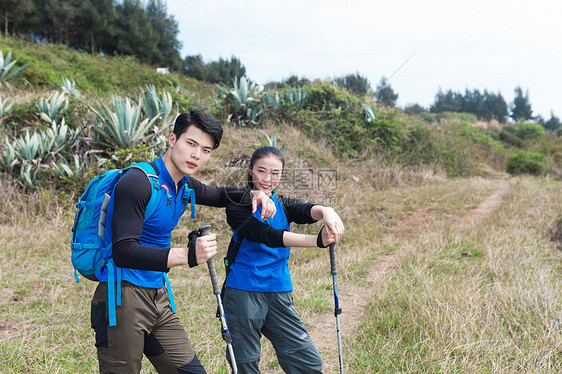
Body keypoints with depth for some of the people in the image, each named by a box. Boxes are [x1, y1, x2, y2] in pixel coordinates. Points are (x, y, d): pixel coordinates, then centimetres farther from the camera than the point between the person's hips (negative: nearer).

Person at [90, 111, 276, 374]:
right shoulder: (138, 182, -17)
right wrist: (186, 255, -33)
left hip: (158, 298, 8)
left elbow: (218, 195, 31)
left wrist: (252, 196, 9)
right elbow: (122, 252, -25)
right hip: (123, 299, -8)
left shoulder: (184, 184, 9)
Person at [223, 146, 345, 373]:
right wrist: (317, 241, -34)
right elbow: (267, 235, -22)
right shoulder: (238, 207, -6)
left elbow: (307, 211, -14)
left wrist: (326, 211, -40)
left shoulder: (282, 206, 9)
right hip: (243, 293, -4)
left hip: (279, 294, 4)